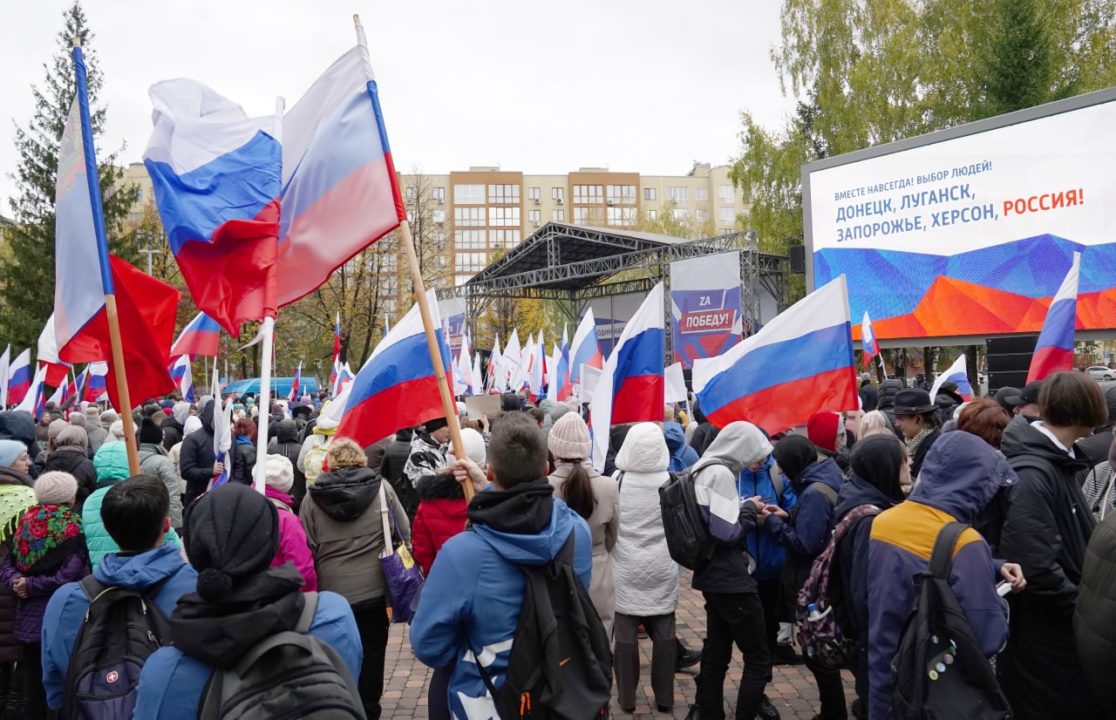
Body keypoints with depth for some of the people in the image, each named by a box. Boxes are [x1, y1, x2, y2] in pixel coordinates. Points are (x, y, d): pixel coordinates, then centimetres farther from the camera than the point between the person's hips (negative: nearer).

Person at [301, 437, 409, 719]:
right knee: (370, 654, 13)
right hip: (374, 589, -1)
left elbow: (306, 546, 2)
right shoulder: (381, 487, -6)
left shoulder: (314, 495, -3)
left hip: (331, 591, 1)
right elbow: (404, 531, 0)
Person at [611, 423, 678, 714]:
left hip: (626, 570, -1)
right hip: (662, 570, 1)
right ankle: (664, 697, 22)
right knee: (664, 634, 13)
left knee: (626, 634, 9)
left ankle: (626, 697, 19)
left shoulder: (617, 481, -14)